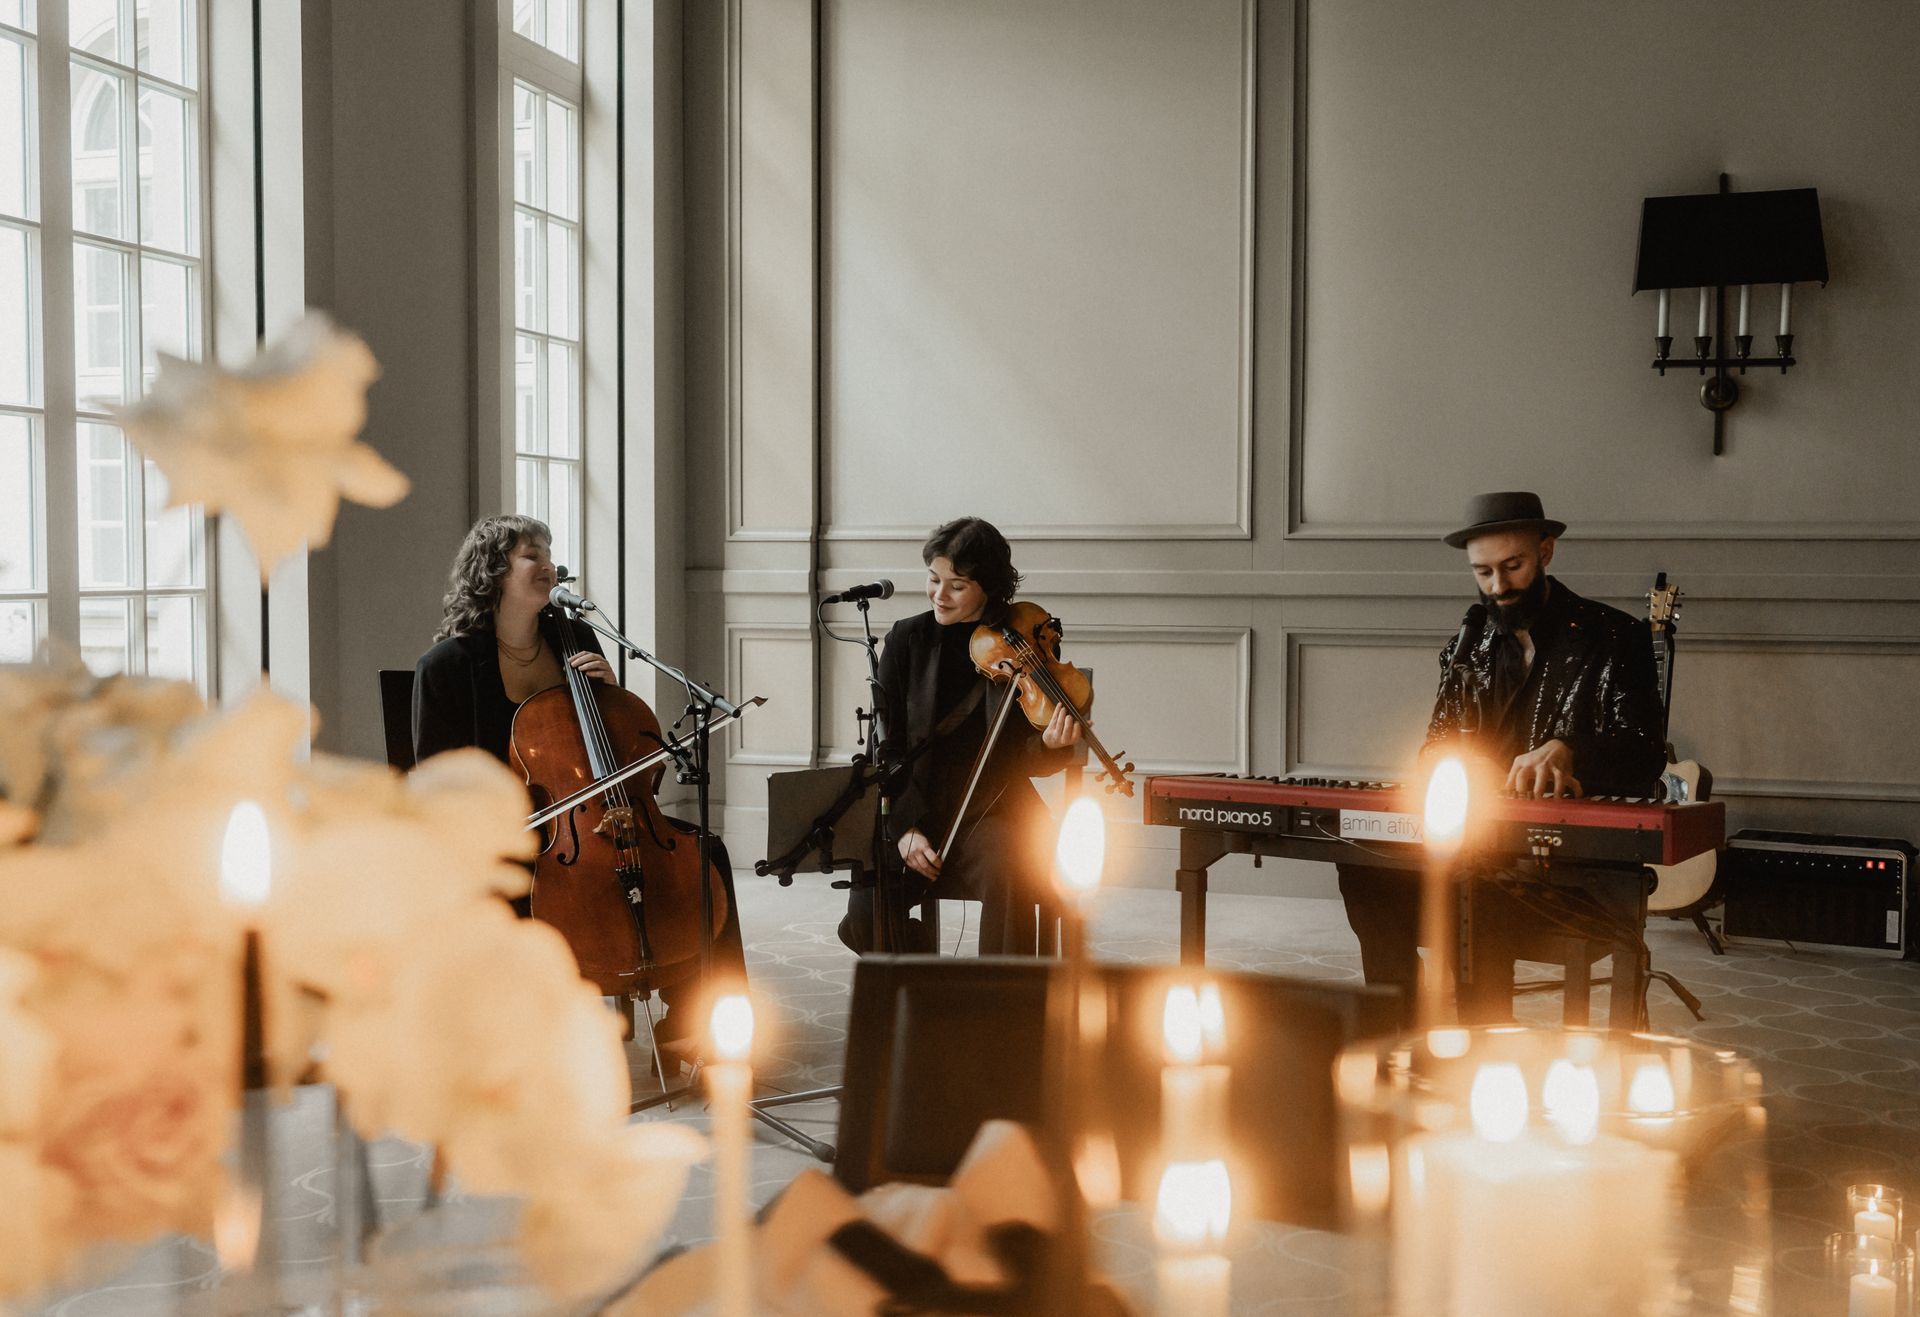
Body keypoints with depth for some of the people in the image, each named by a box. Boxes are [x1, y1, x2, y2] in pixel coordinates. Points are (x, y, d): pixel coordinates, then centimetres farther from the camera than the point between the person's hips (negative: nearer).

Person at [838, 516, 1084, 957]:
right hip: (913, 810, 2)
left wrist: (1051, 744, -27)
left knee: (1008, 875, -35)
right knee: (865, 914, -20)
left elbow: (1030, 762, -3)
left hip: (995, 809, -2)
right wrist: (904, 828, -12)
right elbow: (884, 750, 2)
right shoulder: (907, 640, 2)